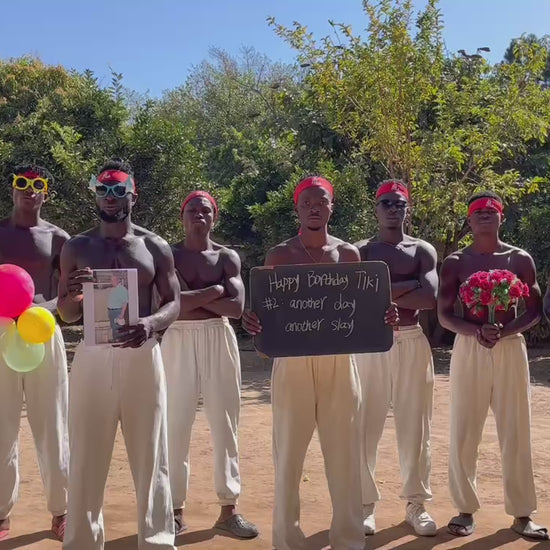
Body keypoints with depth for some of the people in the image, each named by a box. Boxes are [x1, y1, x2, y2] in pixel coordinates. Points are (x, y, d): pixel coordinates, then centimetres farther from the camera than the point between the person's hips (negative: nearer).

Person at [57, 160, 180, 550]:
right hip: (92, 356, 1)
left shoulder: (155, 247, 6)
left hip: (141, 355, 0)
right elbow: (66, 314, 9)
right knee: (87, 458, 3)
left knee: (150, 458, 3)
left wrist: (152, 322, -19)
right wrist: (76, 294, -15)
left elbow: (174, 303, 3)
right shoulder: (77, 247, 8)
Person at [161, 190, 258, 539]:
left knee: (225, 424, 5)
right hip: (178, 341, -1)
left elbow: (237, 307, -8)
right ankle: (176, 510, 12)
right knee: (176, 426, 2)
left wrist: (191, 298, -11)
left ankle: (229, 508, 14)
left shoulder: (227, 257, 6)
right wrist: (214, 291, -11)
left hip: (219, 341, 1)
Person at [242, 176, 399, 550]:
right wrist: (252, 321, -19)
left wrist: (382, 318, -9)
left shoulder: (349, 254, 9)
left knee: (345, 453, 6)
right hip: (293, 361, -2)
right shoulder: (279, 255, 3)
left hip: (339, 361, 2)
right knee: (289, 452, 4)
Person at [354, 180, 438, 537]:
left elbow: (431, 298, -11)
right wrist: (408, 285, -13)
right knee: (367, 426, 2)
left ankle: (416, 503, 19)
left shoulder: (422, 250, 7)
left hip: (412, 343, 1)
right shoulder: (360, 252, 5)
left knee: (415, 425, 6)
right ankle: (366, 504, 14)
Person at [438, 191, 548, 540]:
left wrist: (504, 330, -16)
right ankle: (466, 509, 16)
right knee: (464, 433, 2)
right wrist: (476, 331, -19)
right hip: (468, 349, 0)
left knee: (516, 433, 3)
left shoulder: (520, 259, 4)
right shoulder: (455, 262, 2)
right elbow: (445, 315, 0)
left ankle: (522, 513, 15)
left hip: (511, 348, 1)